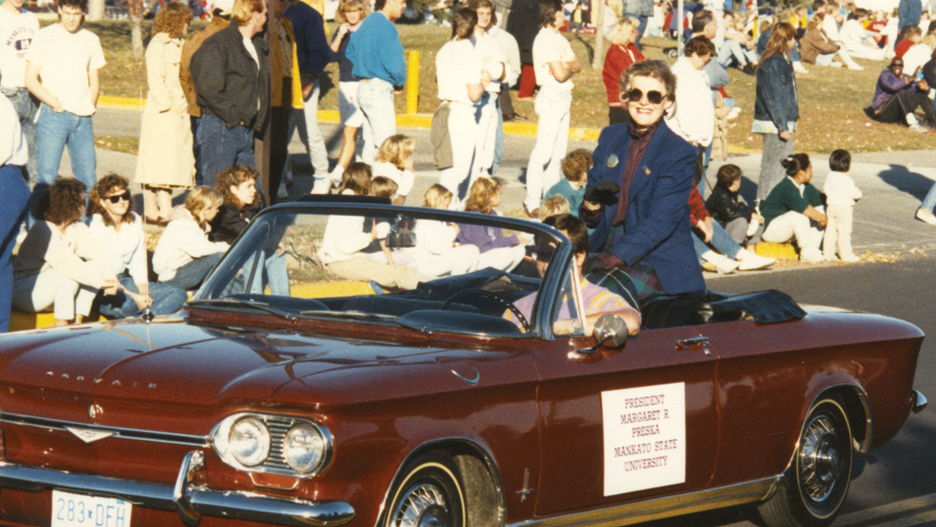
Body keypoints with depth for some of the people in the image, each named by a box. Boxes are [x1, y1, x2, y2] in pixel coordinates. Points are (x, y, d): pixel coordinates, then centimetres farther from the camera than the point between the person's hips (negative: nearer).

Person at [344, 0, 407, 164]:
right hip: (379, 89, -10)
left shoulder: (367, 23, 14)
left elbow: (350, 53, 25)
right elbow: (394, 64, -21)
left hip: (363, 87, 10)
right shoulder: (385, 27, -16)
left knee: (371, 144, 12)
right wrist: (400, 83, -3)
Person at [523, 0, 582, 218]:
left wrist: (566, 67, -9)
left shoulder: (559, 39, 16)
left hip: (564, 98, 10)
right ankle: (532, 202, -7)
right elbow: (560, 74, -20)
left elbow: (577, 65, 12)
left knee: (558, 153, 12)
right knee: (543, 152, -9)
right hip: (551, 98, -10)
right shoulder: (545, 40, -14)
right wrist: (568, 68, 0)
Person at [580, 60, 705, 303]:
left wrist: (612, 259, -27)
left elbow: (661, 222, -16)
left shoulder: (679, 153, -6)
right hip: (607, 247, 5)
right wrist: (592, 203, -12)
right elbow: (591, 219, 14)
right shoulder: (610, 138, 12)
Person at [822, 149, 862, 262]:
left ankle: (827, 253, 14)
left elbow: (825, 189, 11)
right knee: (844, 231, -1)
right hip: (844, 208, -7)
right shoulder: (845, 179, -19)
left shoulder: (829, 177, 4)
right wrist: (858, 193, 3)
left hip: (831, 206, 7)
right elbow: (852, 192, -18)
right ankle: (846, 254, 3)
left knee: (830, 230, 11)